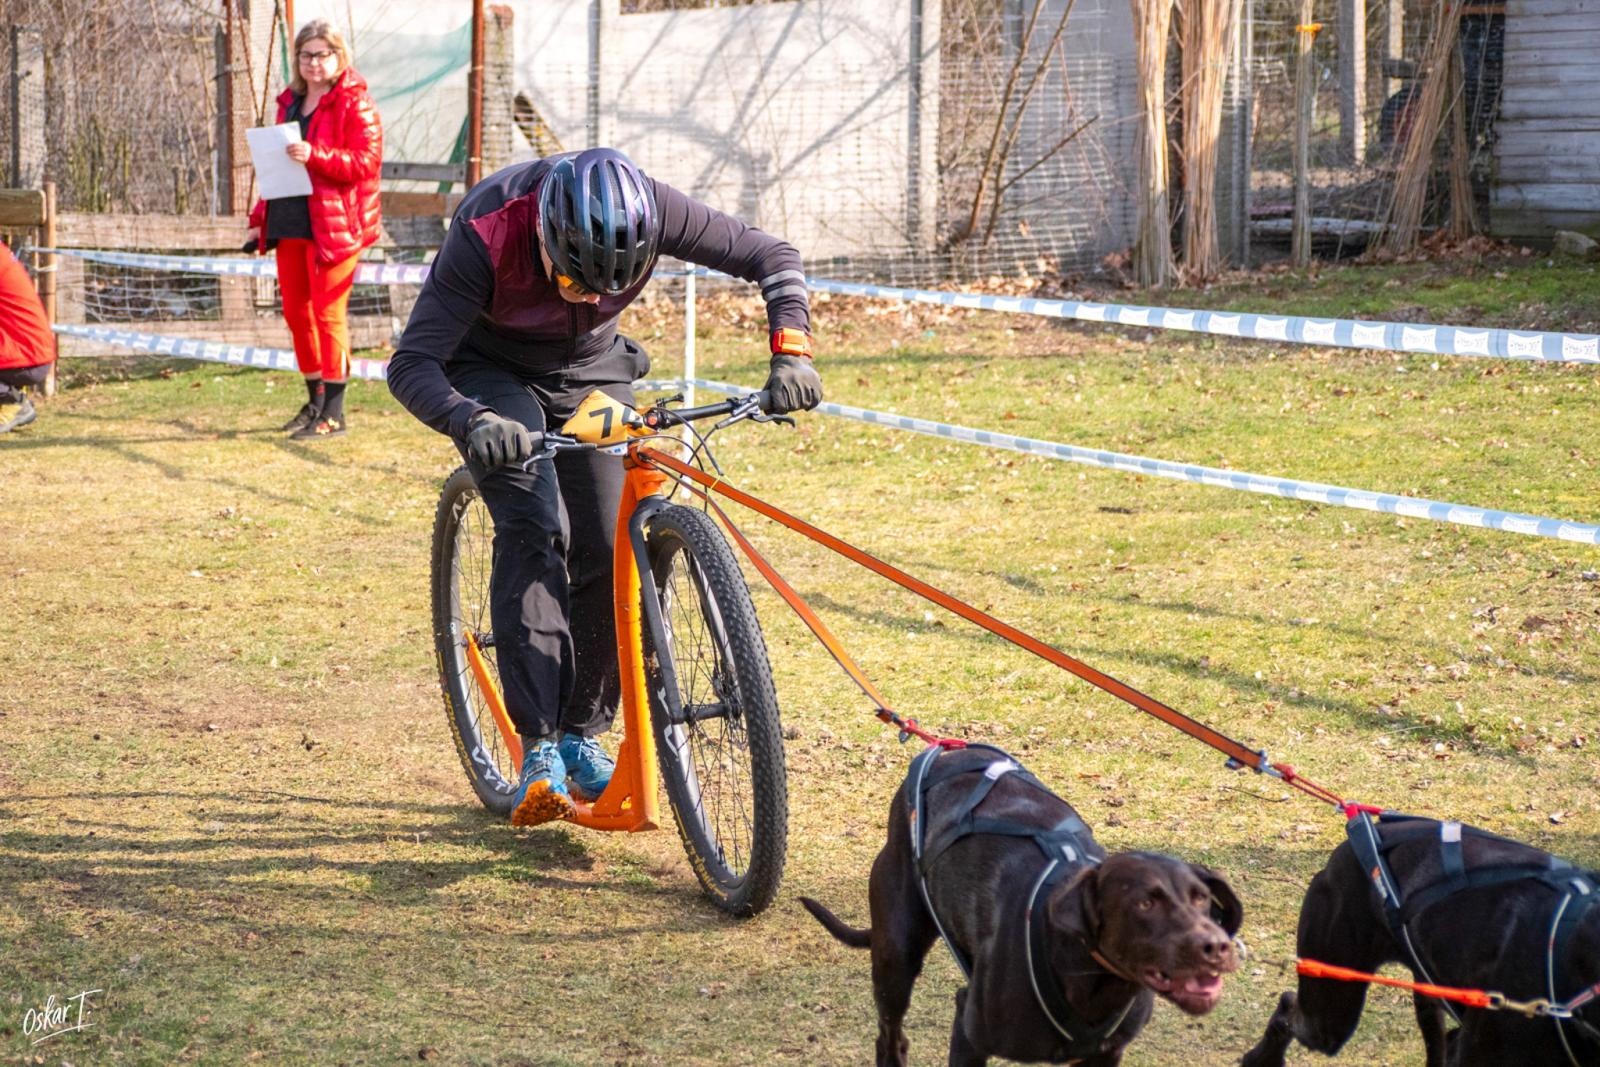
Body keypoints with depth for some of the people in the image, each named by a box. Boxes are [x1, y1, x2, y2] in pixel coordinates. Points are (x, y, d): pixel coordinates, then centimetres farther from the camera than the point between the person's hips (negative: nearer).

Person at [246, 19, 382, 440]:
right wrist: (261, 220, 17)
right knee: (296, 312, 11)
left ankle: (333, 413, -2)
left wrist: (315, 156, -26)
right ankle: (315, 401, 24)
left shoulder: (355, 103, -5)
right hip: (289, 223, 8)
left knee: (328, 313, -7)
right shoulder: (290, 102, 17)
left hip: (333, 224, -7)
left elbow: (367, 162, -14)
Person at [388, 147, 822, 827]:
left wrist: (790, 353, -35)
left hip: (590, 370, 4)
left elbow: (773, 258, -19)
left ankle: (582, 734, 12)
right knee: (535, 527, -25)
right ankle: (540, 750, -26)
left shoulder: (647, 211, -30)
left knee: (609, 547, -7)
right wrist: (473, 422, -56)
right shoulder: (487, 235, -37)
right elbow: (410, 365, -37)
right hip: (491, 371, -3)